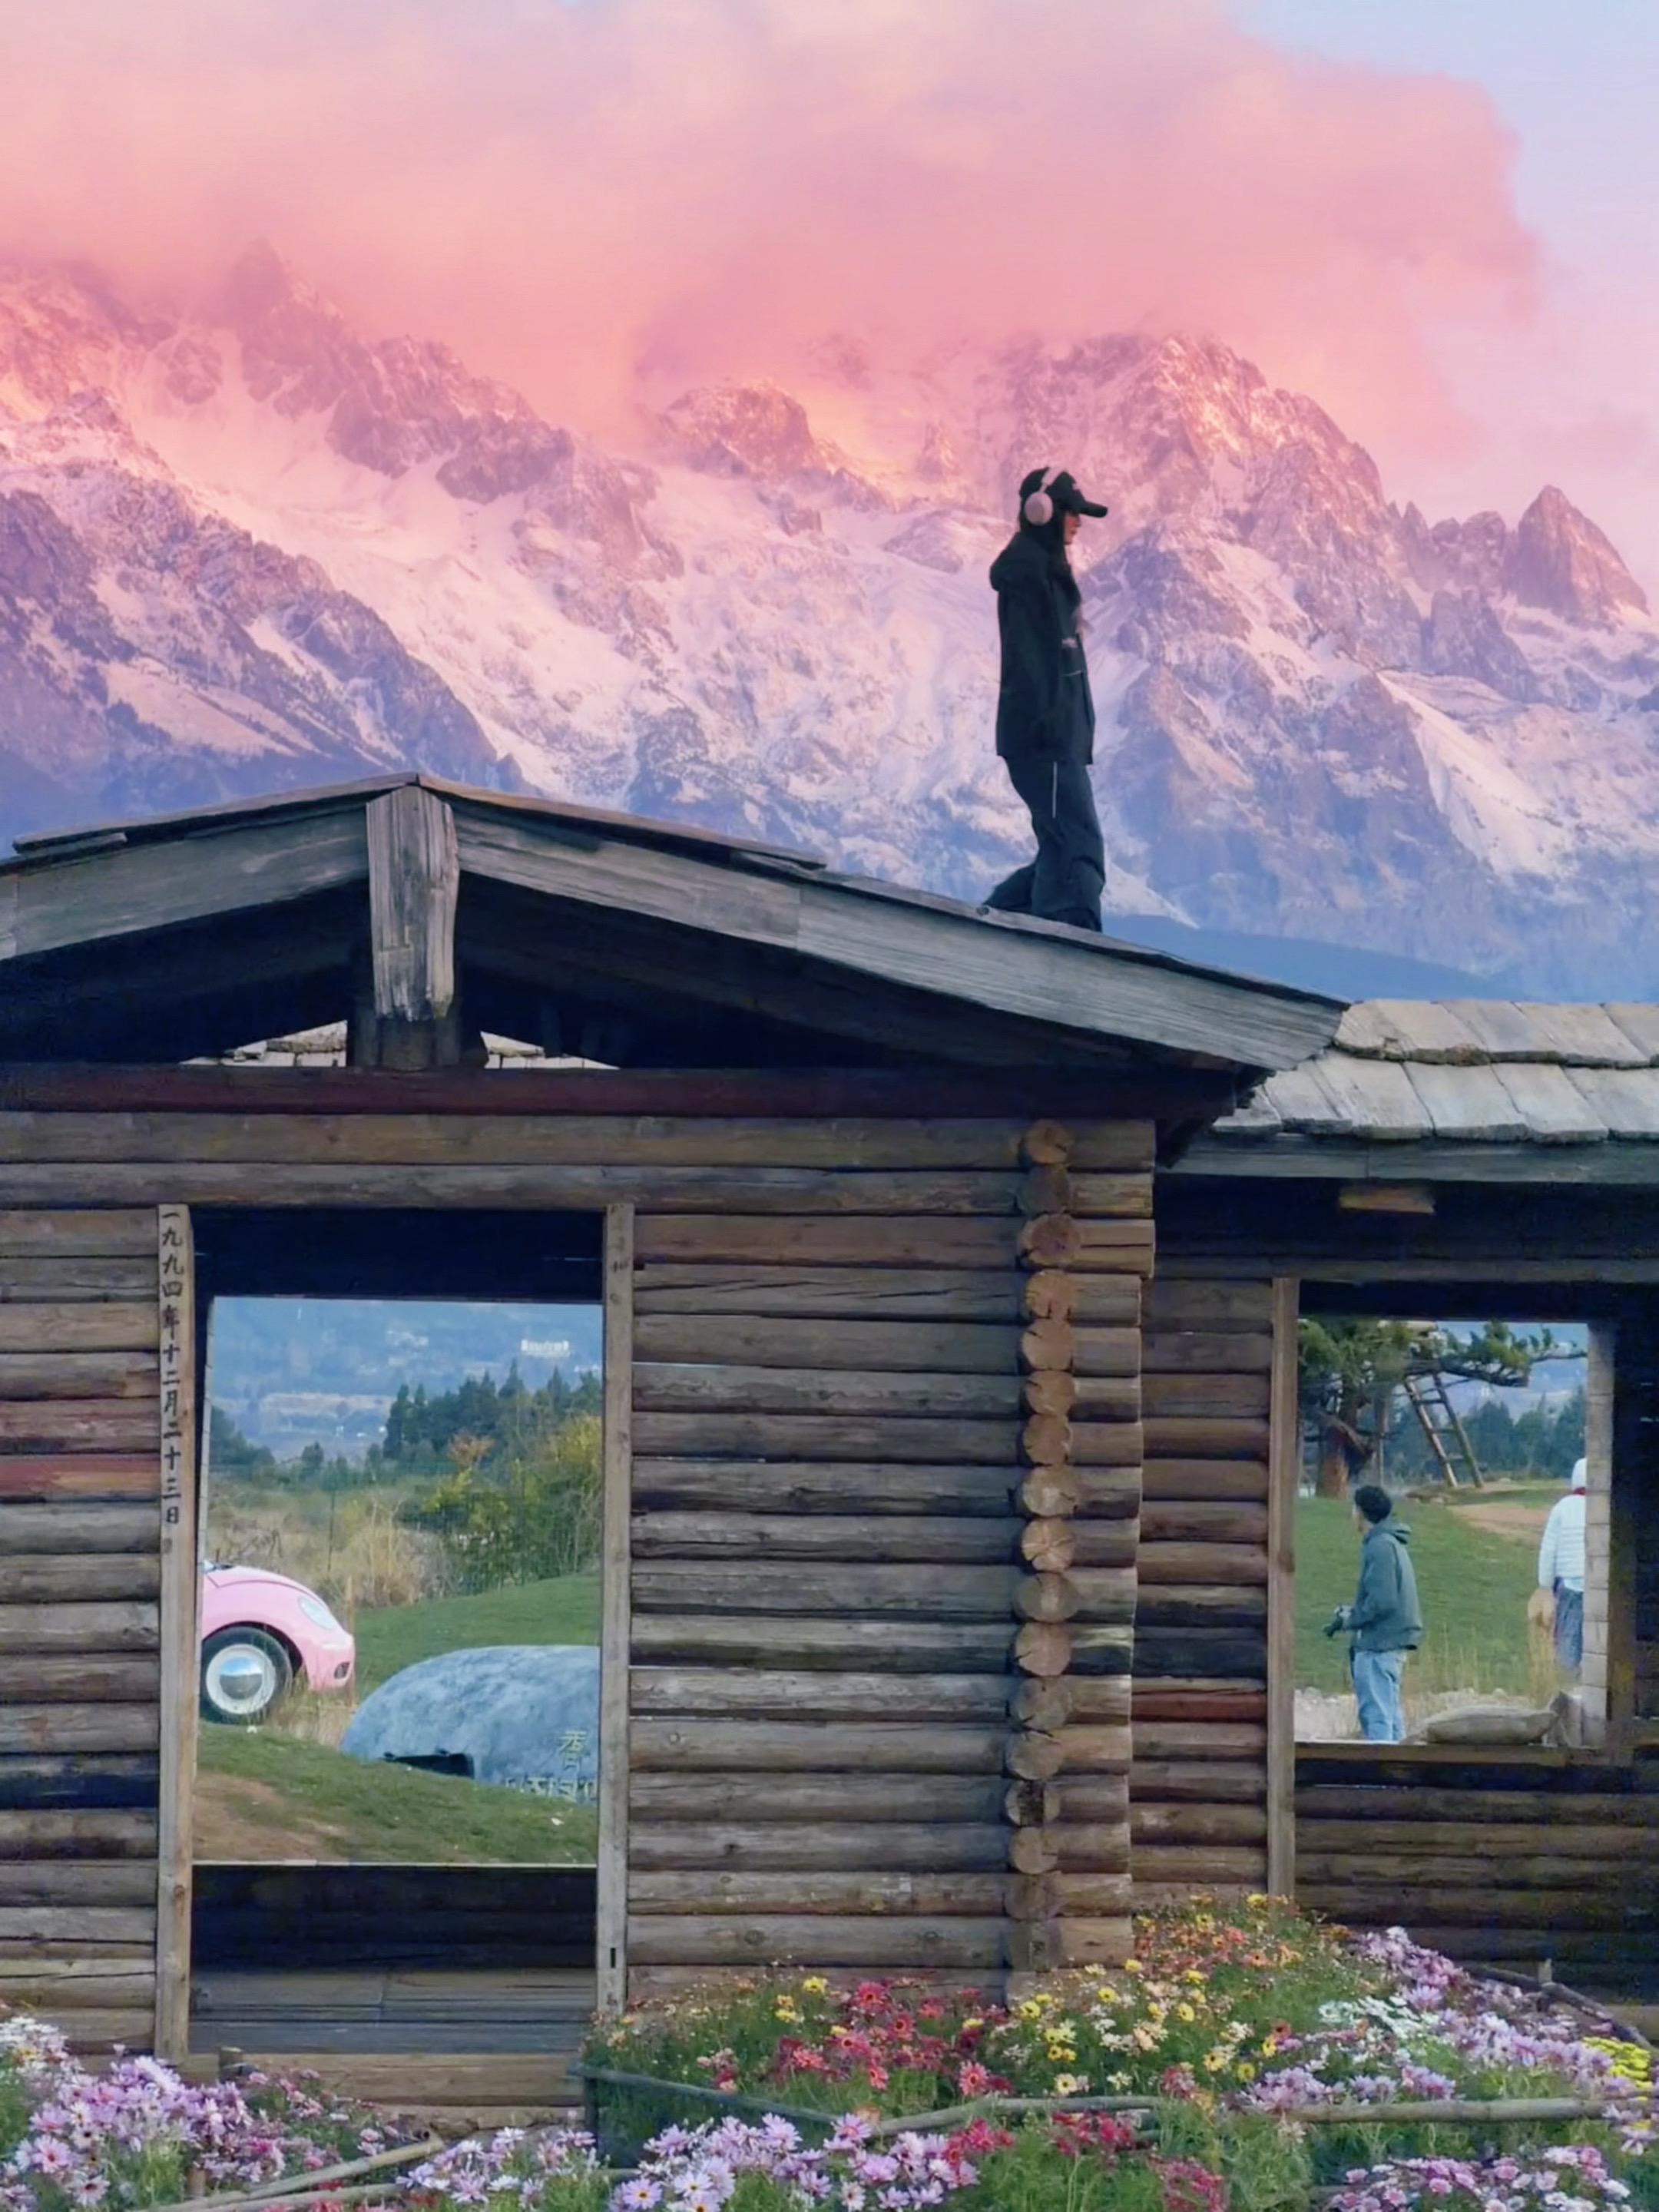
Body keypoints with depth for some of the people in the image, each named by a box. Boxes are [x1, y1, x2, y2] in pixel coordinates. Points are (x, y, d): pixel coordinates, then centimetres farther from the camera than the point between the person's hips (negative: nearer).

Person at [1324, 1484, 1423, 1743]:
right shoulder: (1393, 1544, 15)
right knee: (1390, 1714, 14)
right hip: (1391, 1644, 10)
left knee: (1376, 1716, -10)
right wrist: (1351, 1612, 14)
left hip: (1377, 1645, -10)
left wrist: (1349, 1620, -9)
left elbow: (1382, 1601, -21)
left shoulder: (1379, 1547, -15)